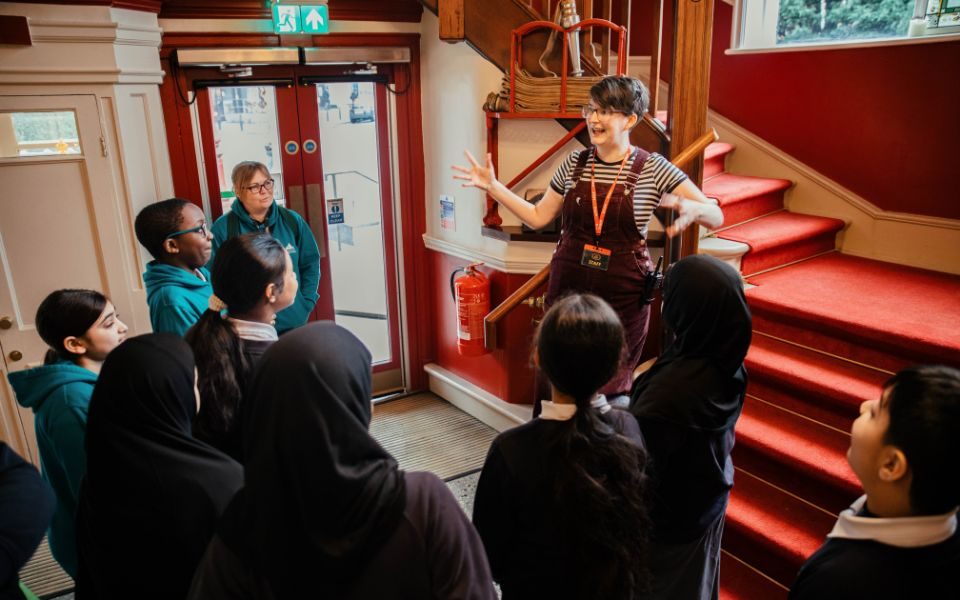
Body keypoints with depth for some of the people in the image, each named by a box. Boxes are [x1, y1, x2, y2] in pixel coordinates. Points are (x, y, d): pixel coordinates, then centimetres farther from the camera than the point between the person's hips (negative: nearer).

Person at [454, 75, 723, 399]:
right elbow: (538, 217, 10)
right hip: (568, 287, 3)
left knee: (611, 387, 12)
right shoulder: (574, 163, 3)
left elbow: (716, 217, -7)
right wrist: (492, 186, 3)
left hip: (623, 295, -3)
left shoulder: (652, 168, -7)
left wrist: (691, 209, -30)